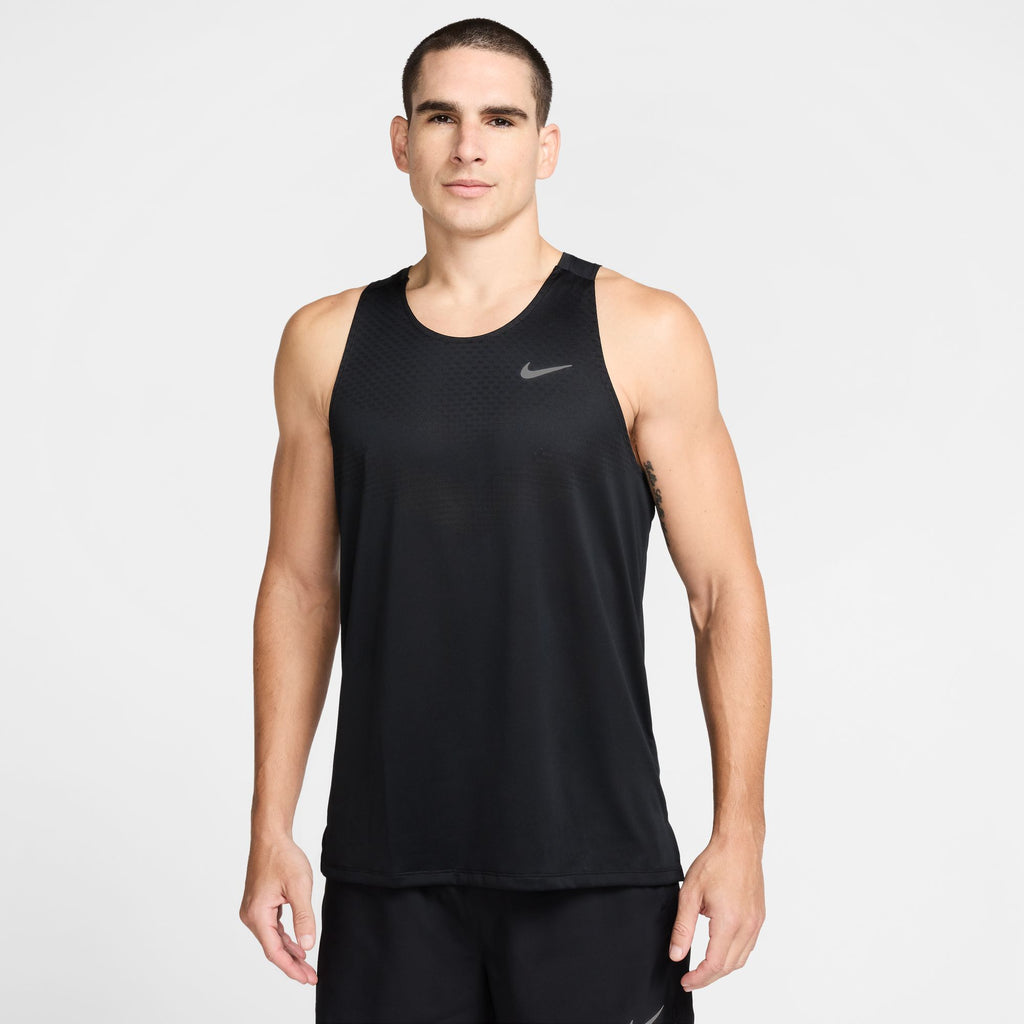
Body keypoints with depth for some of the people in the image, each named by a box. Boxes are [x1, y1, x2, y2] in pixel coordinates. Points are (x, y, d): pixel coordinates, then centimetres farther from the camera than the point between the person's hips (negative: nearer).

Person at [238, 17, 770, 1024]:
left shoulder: (641, 334, -2)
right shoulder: (328, 343, 6)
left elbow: (726, 594, -1)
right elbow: (301, 587, 10)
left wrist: (739, 835, -6)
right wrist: (271, 829, 6)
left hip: (594, 862, -2)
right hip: (386, 860, 2)